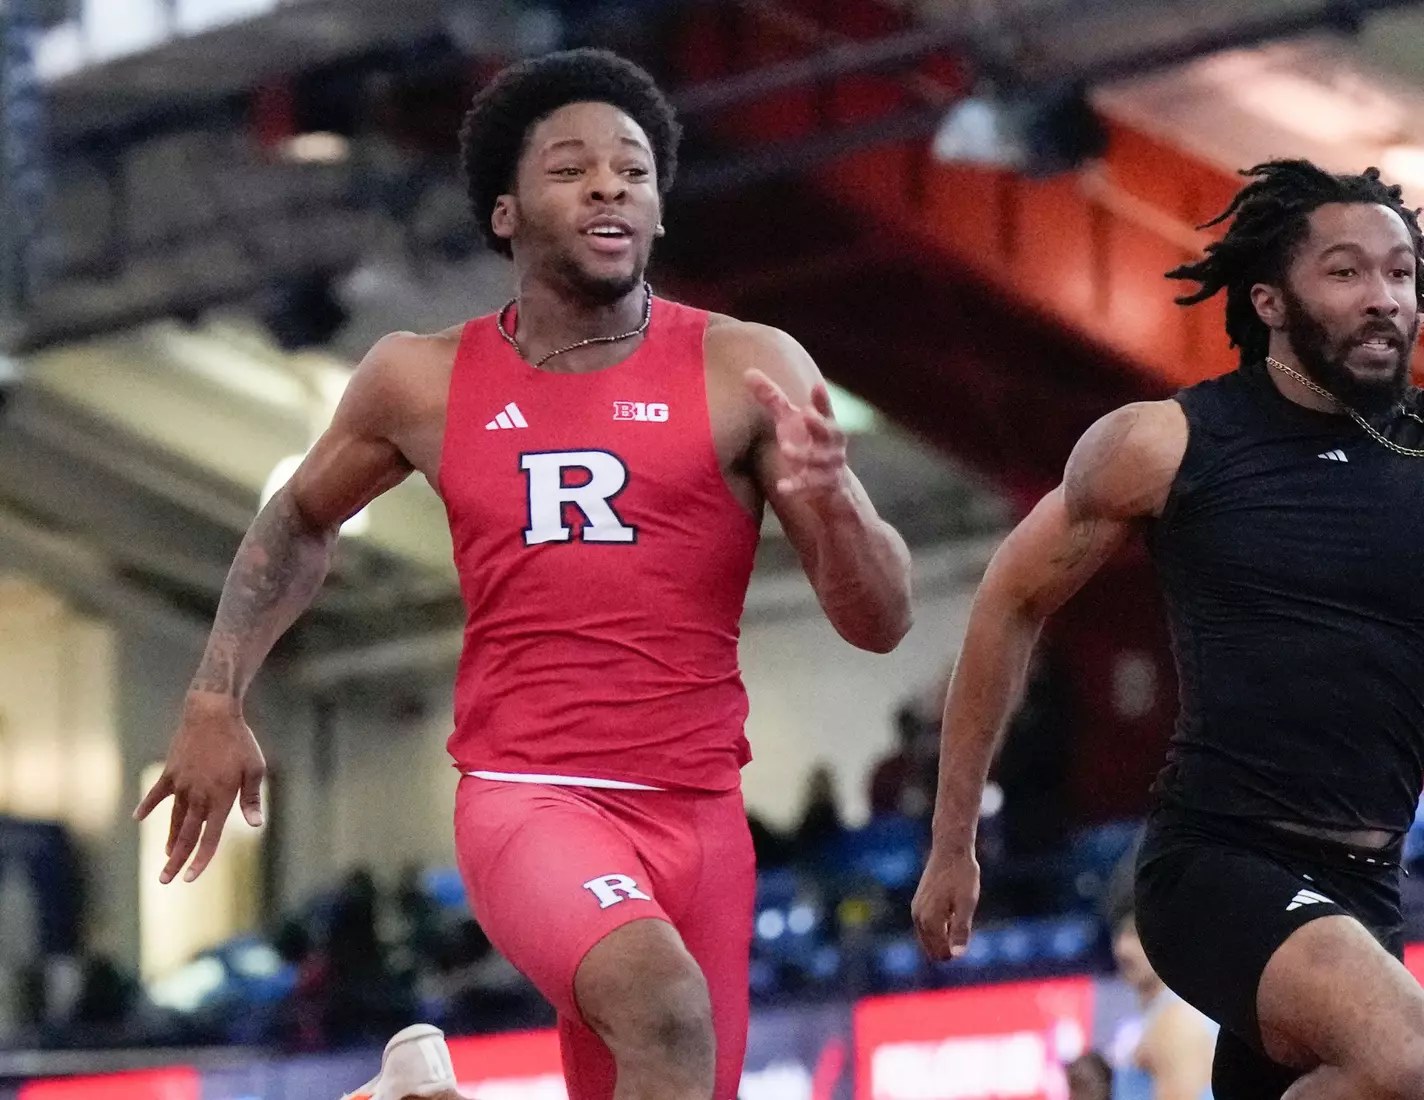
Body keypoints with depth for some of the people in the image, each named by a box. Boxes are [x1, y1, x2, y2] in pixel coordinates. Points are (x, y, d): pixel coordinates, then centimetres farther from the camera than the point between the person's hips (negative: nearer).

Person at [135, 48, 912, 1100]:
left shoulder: (747, 371, 0)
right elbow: (300, 521, 25)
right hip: (524, 799, -2)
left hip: (697, 812, 2)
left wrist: (832, 498, -21)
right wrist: (215, 703, 15)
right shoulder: (423, 381, 5)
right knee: (663, 1005, -31)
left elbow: (880, 623, -2)